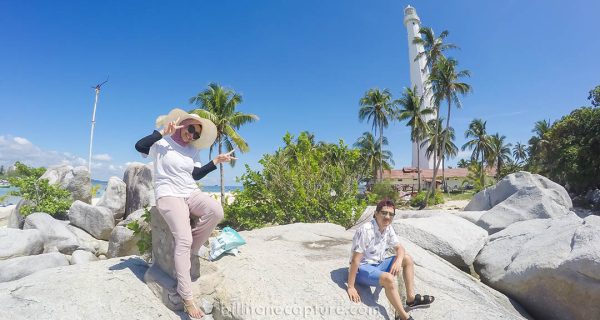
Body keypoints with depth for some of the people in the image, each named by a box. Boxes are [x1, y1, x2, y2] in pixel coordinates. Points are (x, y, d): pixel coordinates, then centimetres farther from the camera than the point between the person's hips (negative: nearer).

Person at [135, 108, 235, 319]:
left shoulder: (193, 150, 16)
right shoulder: (162, 143, 0)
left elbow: (196, 175, 13)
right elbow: (139, 146, -18)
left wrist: (217, 161, 6)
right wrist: (164, 131, -15)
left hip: (190, 193, 6)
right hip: (168, 195, -5)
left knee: (216, 211, -28)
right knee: (184, 239, -25)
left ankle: (189, 251, -8)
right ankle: (187, 298, -20)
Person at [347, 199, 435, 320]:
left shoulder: (388, 229, -2)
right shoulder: (365, 230, -27)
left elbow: (400, 248, 8)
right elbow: (355, 260, -27)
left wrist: (398, 261, -16)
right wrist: (351, 287, -26)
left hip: (377, 265, 9)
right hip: (362, 269, -9)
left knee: (407, 259, 7)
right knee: (389, 279, -34)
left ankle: (411, 298, 8)